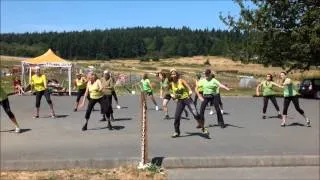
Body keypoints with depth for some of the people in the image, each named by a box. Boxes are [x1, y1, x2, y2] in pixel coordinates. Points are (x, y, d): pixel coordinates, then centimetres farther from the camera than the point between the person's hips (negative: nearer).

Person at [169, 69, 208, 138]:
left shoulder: (181, 81, -12)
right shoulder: (171, 84, 0)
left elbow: (187, 86, -31)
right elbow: (170, 91, 21)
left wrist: (190, 91, -52)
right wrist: (172, 95, 0)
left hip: (187, 99, -4)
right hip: (180, 101, 4)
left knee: (195, 114, -15)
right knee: (176, 116, 0)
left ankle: (203, 128, 1)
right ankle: (176, 132, 19)